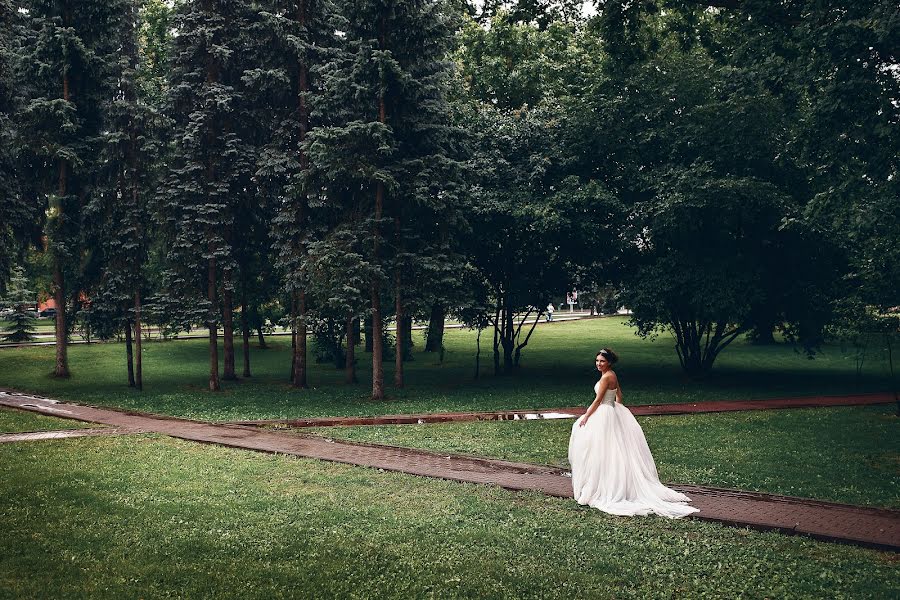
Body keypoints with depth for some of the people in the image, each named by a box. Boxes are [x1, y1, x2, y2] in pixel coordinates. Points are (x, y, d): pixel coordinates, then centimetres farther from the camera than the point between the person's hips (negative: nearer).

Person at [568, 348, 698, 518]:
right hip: (613, 412, 10)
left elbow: (598, 400, -20)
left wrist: (586, 417, -15)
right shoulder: (612, 375, 8)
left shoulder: (606, 377, -20)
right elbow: (619, 395, 17)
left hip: (603, 415, -10)